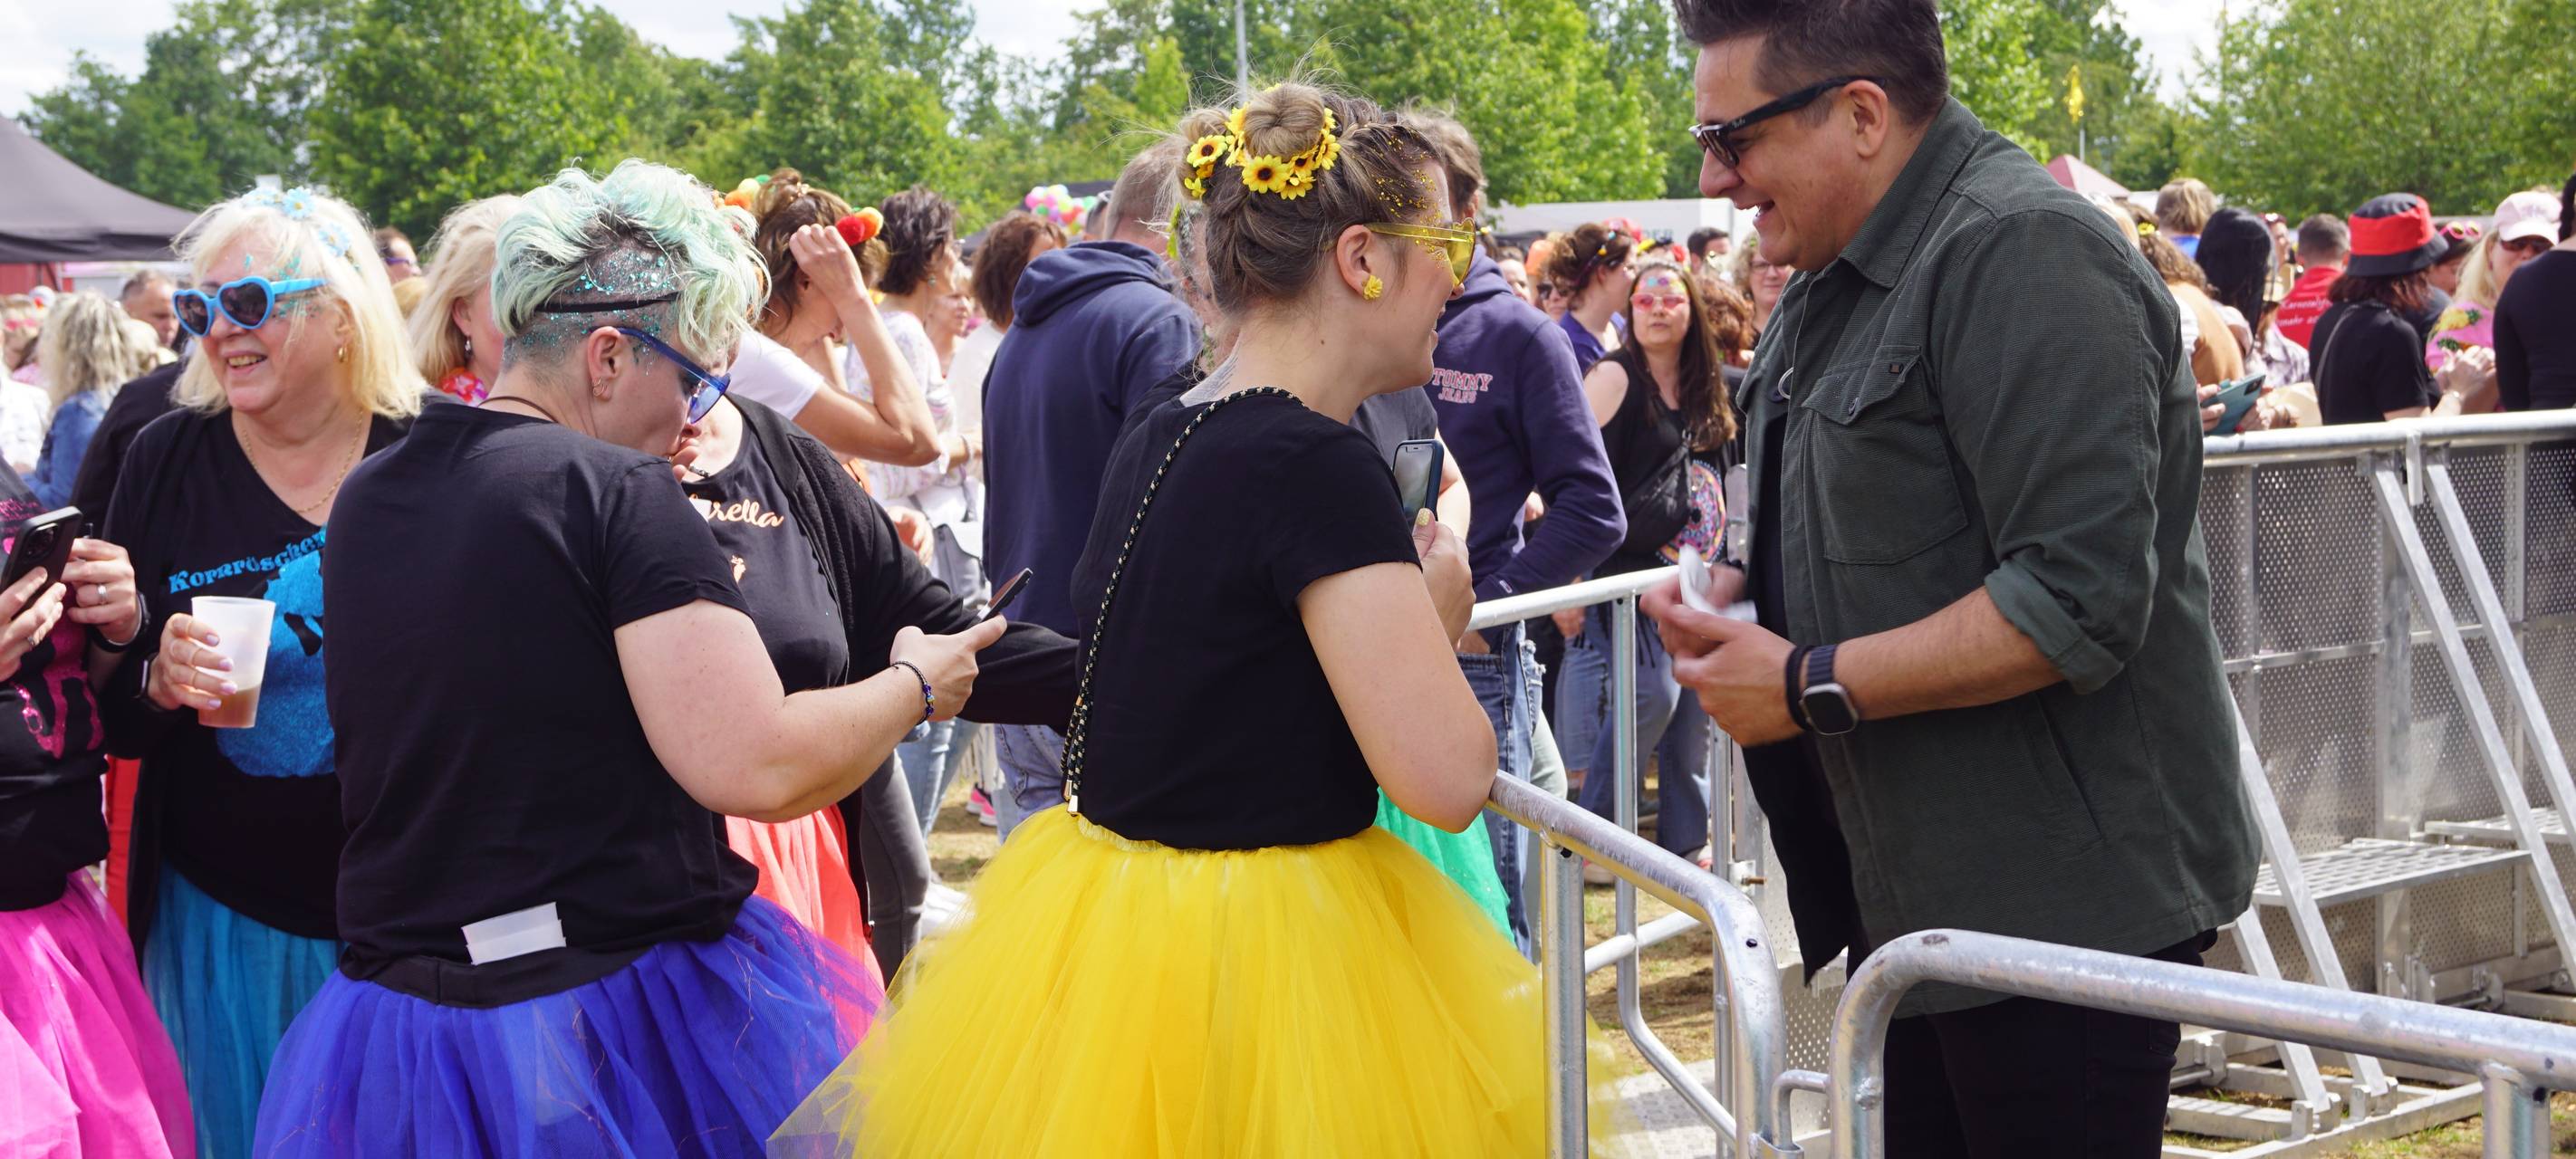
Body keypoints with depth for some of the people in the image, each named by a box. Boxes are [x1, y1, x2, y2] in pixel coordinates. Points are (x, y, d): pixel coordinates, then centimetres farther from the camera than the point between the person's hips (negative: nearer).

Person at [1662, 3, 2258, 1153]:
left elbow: (2081, 602, -26)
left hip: (2057, 904, -10)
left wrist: (1811, 687, -20)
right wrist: (1745, 594, 8)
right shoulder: (1840, 274, 14)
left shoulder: (2023, 255, -18)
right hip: (1917, 898, 10)